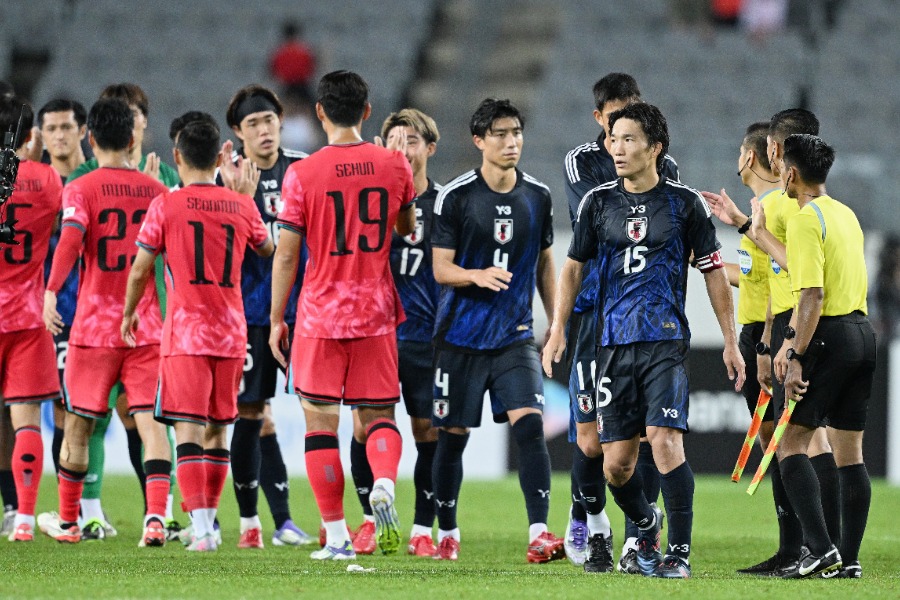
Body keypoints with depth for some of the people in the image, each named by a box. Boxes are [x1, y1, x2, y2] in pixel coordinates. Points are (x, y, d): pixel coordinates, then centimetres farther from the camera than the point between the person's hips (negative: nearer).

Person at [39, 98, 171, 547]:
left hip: (95, 325, -2)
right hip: (147, 325, 2)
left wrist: (51, 291, -29)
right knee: (149, 419, -3)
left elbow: (70, 239, -21)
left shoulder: (82, 189, -5)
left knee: (77, 424, 10)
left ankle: (67, 521, 21)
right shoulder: (155, 190, 6)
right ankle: (156, 516, -20)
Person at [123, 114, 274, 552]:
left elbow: (140, 271, 0)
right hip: (231, 334, 4)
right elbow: (269, 251, 26)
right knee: (217, 430, 13)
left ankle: (200, 527, -19)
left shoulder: (166, 206, -5)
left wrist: (129, 315, 18)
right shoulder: (242, 206, 5)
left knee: (187, 430, -7)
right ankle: (207, 521, 19)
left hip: (185, 334, -4)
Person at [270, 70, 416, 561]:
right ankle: (384, 484, -20)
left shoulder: (302, 174, -8)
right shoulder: (394, 165, 0)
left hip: (320, 315, -2)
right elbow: (408, 228, 17)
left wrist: (276, 320, 4)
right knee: (378, 415, 11)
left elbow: (286, 253, -5)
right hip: (376, 314, 2)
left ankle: (336, 537, 2)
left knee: (321, 423, 5)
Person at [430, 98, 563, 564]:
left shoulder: (538, 197, 5)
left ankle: (538, 537, -19)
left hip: (515, 336, 2)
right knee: (452, 436, 5)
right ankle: (447, 534, 22)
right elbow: (441, 268, -7)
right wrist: (478, 275, -27)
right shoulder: (455, 197, -6)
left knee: (530, 425, -15)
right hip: (461, 334, -2)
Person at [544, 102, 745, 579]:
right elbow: (573, 268, 16)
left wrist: (730, 342, 6)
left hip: (665, 341, -3)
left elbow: (712, 271, 8)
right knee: (616, 463, 1)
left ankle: (680, 552, -13)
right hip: (613, 342, 3)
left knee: (665, 439, -19)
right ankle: (645, 524, 31)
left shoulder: (685, 203, 2)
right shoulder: (598, 202, 8)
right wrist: (558, 331, 6)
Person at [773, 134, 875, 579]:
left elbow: (813, 296, -19)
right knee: (850, 451, 8)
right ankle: (848, 559, 8)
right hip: (863, 332, 8)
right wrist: (792, 340, 28)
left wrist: (796, 357, -18)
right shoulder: (846, 215, 16)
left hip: (830, 337, -8)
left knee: (792, 442, -5)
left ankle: (821, 548, -16)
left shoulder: (805, 220, -11)